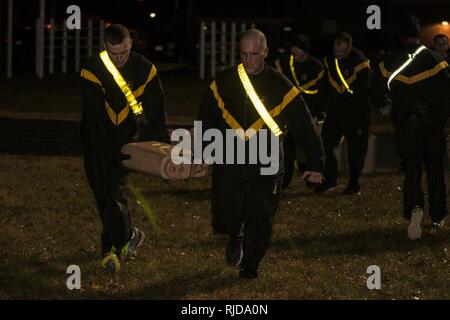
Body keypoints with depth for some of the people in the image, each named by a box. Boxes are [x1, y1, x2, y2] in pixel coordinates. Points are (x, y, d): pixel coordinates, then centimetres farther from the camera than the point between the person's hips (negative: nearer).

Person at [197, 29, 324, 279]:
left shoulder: (281, 87, -3)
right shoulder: (223, 83, 4)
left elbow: (304, 127, 0)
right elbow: (206, 120, 17)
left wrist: (314, 164, -2)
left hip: (265, 167, -1)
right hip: (229, 163, 1)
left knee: (260, 222, 1)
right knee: (225, 219, -3)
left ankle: (250, 265, 23)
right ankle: (236, 239, 32)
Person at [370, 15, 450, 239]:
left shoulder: (390, 62, -2)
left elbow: (375, 93, 7)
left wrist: (383, 106, 27)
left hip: (405, 125, 0)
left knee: (412, 170, 2)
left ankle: (414, 207, -26)